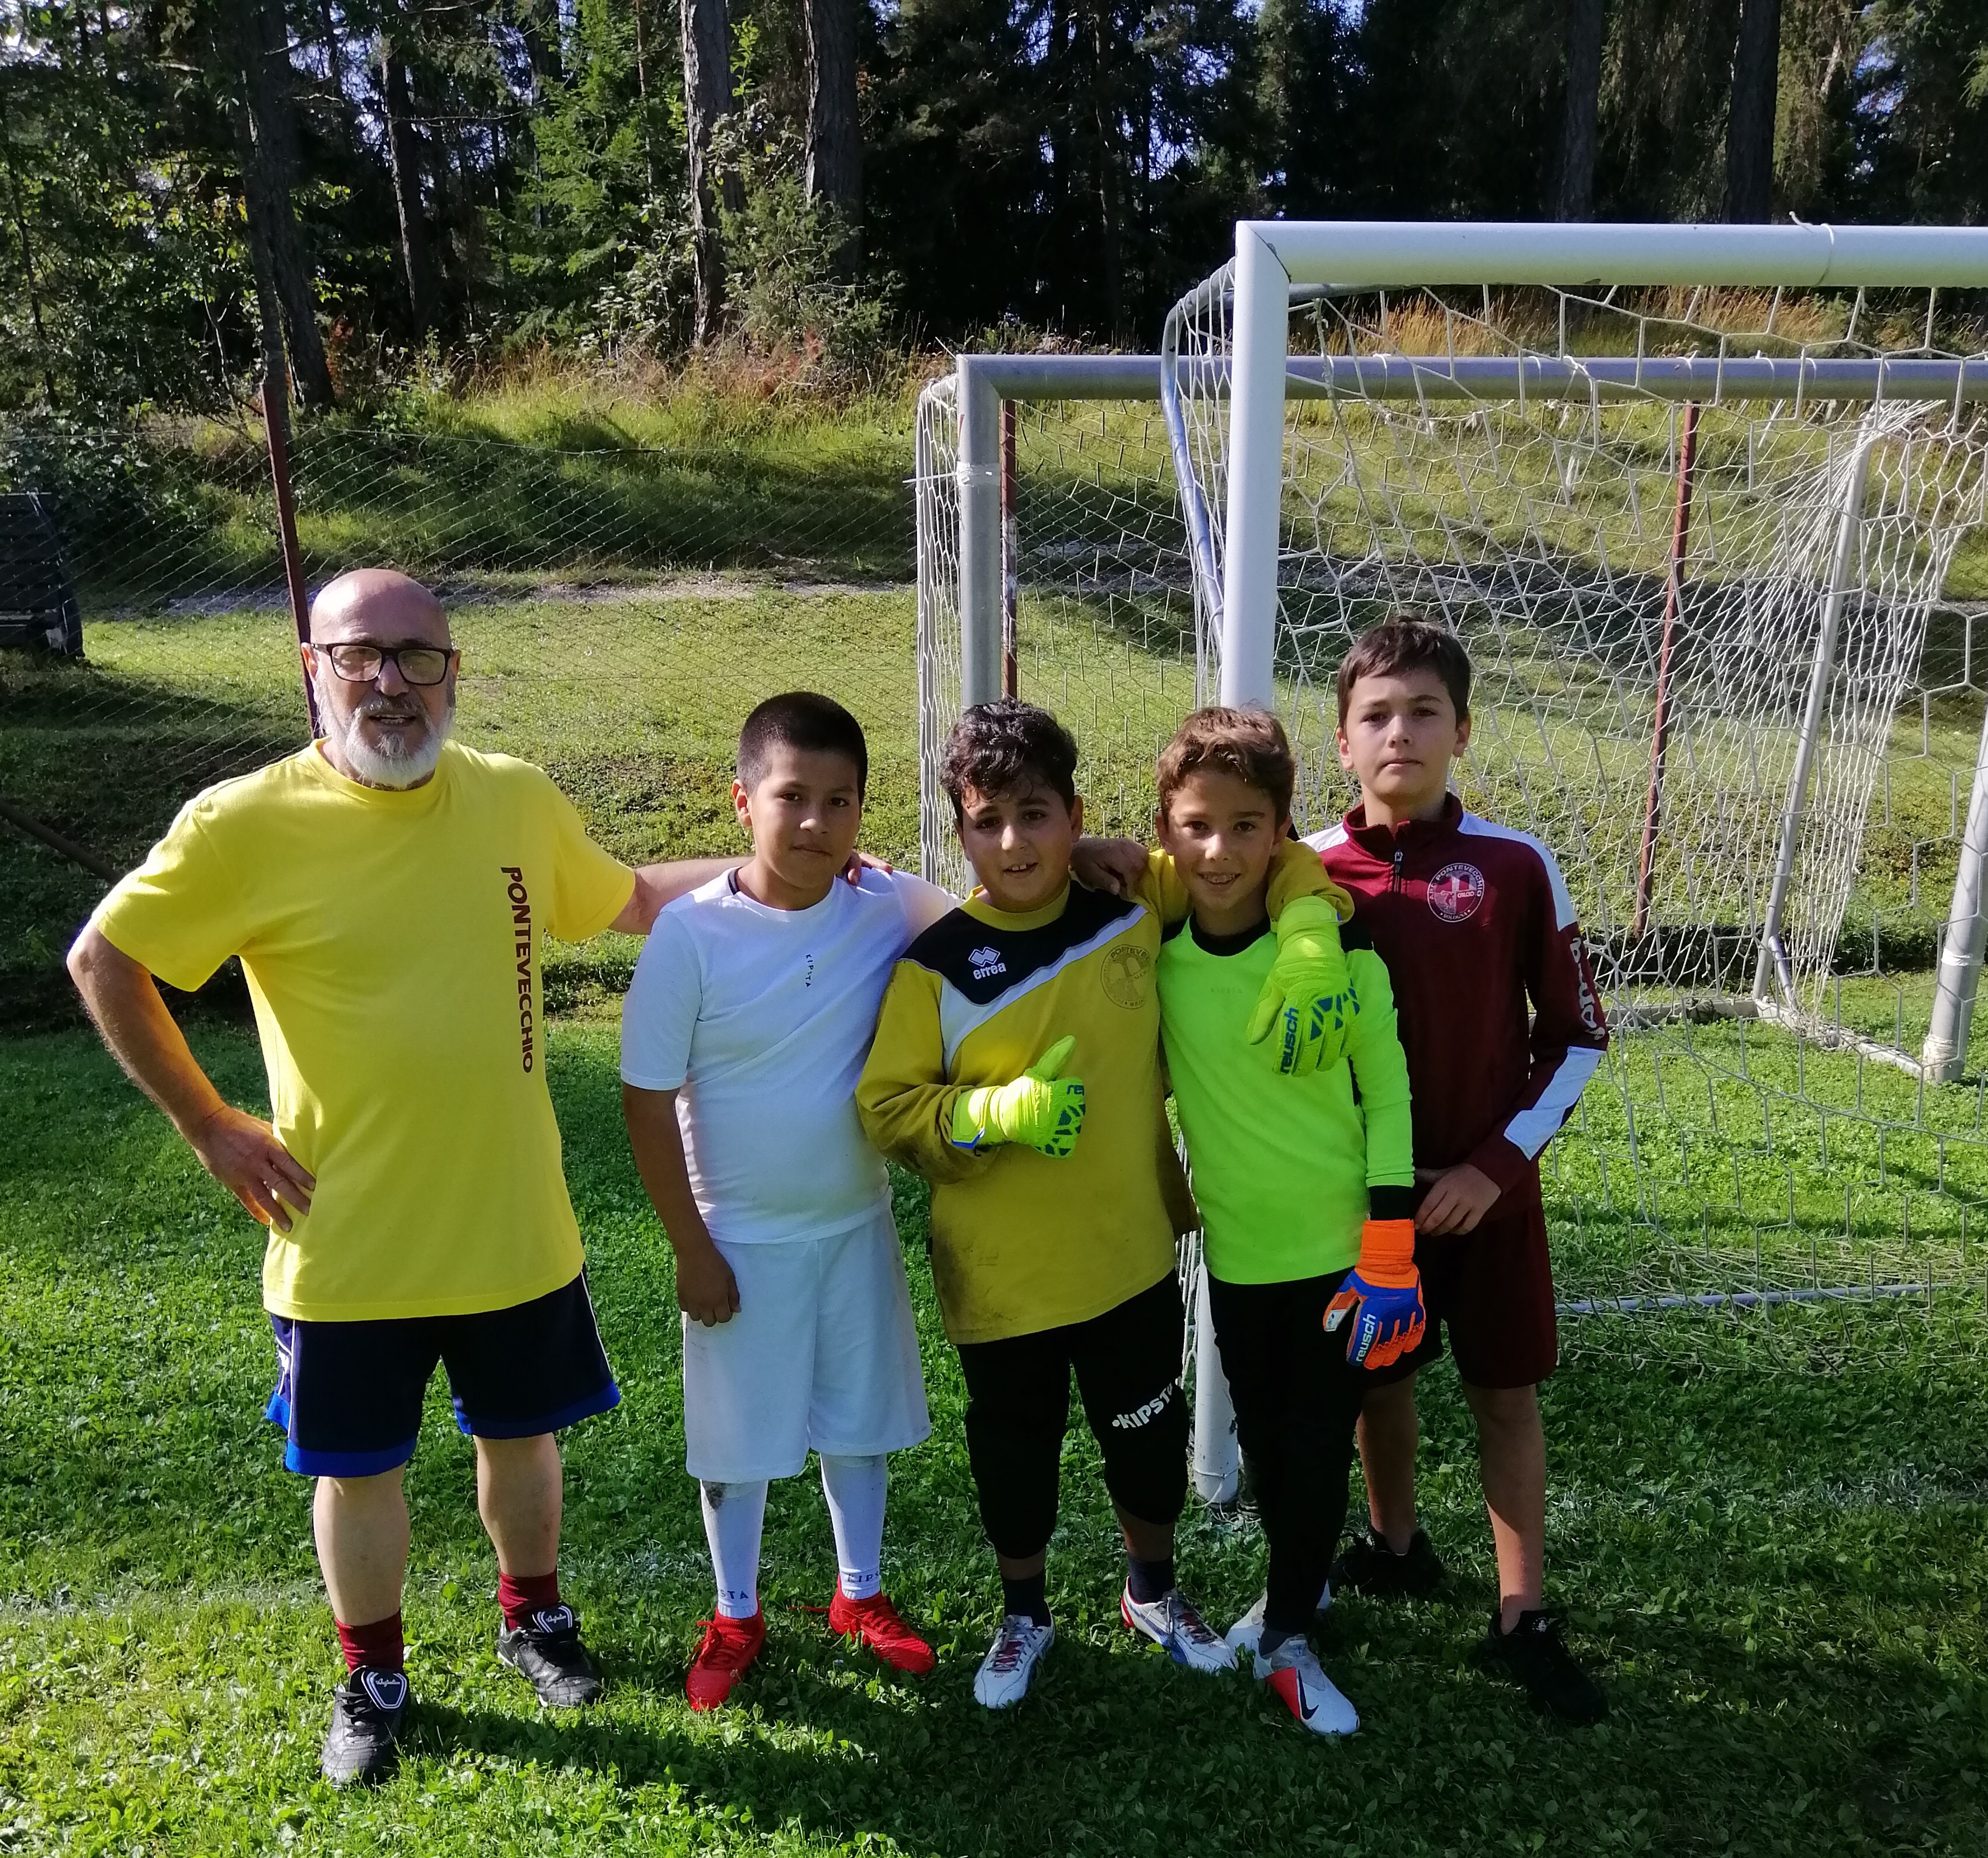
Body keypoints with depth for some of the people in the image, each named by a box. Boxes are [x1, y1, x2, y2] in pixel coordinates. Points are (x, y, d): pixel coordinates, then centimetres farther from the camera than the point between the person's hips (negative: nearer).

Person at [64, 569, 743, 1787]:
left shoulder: (519, 800, -5)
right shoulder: (247, 824, -15)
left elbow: (625, 900, 12)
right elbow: (104, 962, -4)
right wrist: (209, 1124, -5)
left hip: (514, 1223, 3)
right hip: (348, 1241, -2)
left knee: (522, 1434, 21)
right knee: (358, 1468, 16)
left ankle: (535, 1616, 48)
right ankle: (374, 1677, 42)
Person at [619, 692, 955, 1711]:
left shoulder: (894, 910, -13)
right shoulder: (691, 933, -20)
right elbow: (648, 1101, -13)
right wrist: (692, 1249, -10)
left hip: (857, 1223, 3)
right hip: (742, 1238, -2)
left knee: (859, 1419, 19)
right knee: (737, 1437, 15)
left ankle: (861, 1596, 43)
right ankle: (735, 1617, 39)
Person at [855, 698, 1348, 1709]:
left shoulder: (1135, 908, -8)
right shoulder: (936, 963, -14)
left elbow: (1272, 860, 1)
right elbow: (887, 1106, -11)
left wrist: (1308, 947, -17)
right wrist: (999, 1111, -27)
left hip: (1133, 1256, 2)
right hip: (999, 1277, -2)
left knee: (1148, 1436, 21)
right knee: (1014, 1451, 18)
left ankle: (1153, 1590, 50)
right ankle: (1023, 1614, 46)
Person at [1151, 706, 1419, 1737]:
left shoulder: (1337, 942, -17)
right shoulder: (1155, 946, -8)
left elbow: (1387, 1089, -10)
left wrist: (1390, 1254, -11)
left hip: (1341, 1244, -3)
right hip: (1236, 1248, 3)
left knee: (1319, 1447, 8)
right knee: (1263, 1440, 17)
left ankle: (1287, 1637, 30)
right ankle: (1297, 1583, 44)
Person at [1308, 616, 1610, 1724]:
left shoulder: (1518, 866, -11)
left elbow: (1579, 1034, -5)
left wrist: (1497, 1163, -12)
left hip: (1486, 1187, -1)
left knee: (1507, 1390, 10)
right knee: (1381, 1376, 18)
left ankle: (1524, 1619, 26)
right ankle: (1396, 1548, 42)